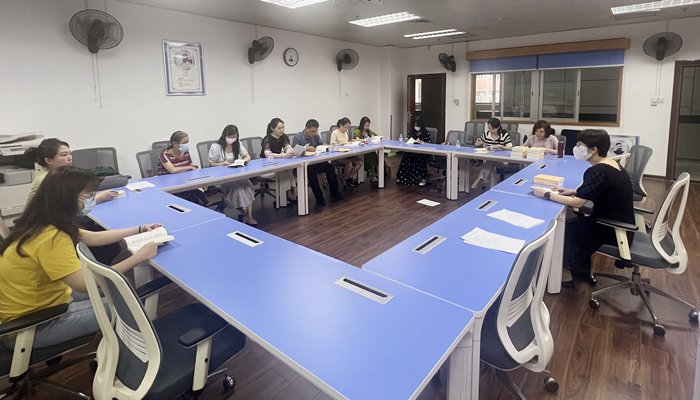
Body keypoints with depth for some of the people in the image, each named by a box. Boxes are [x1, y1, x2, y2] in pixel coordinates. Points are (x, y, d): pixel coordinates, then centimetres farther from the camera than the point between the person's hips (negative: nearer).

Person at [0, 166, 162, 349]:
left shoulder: (43, 224, 0)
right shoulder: (52, 238, -31)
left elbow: (94, 238, 8)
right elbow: (86, 284, -34)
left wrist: (140, 229, 6)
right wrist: (138, 257, -29)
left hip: (41, 301, 9)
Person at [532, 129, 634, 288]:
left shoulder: (598, 171, -25)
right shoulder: (609, 163, 4)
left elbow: (577, 203, -25)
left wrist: (547, 194, -16)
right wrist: (574, 191, 7)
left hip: (614, 231, -8)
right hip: (620, 223, 8)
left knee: (567, 227, 4)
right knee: (574, 222, 17)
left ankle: (567, 273, 19)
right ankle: (582, 271, 25)